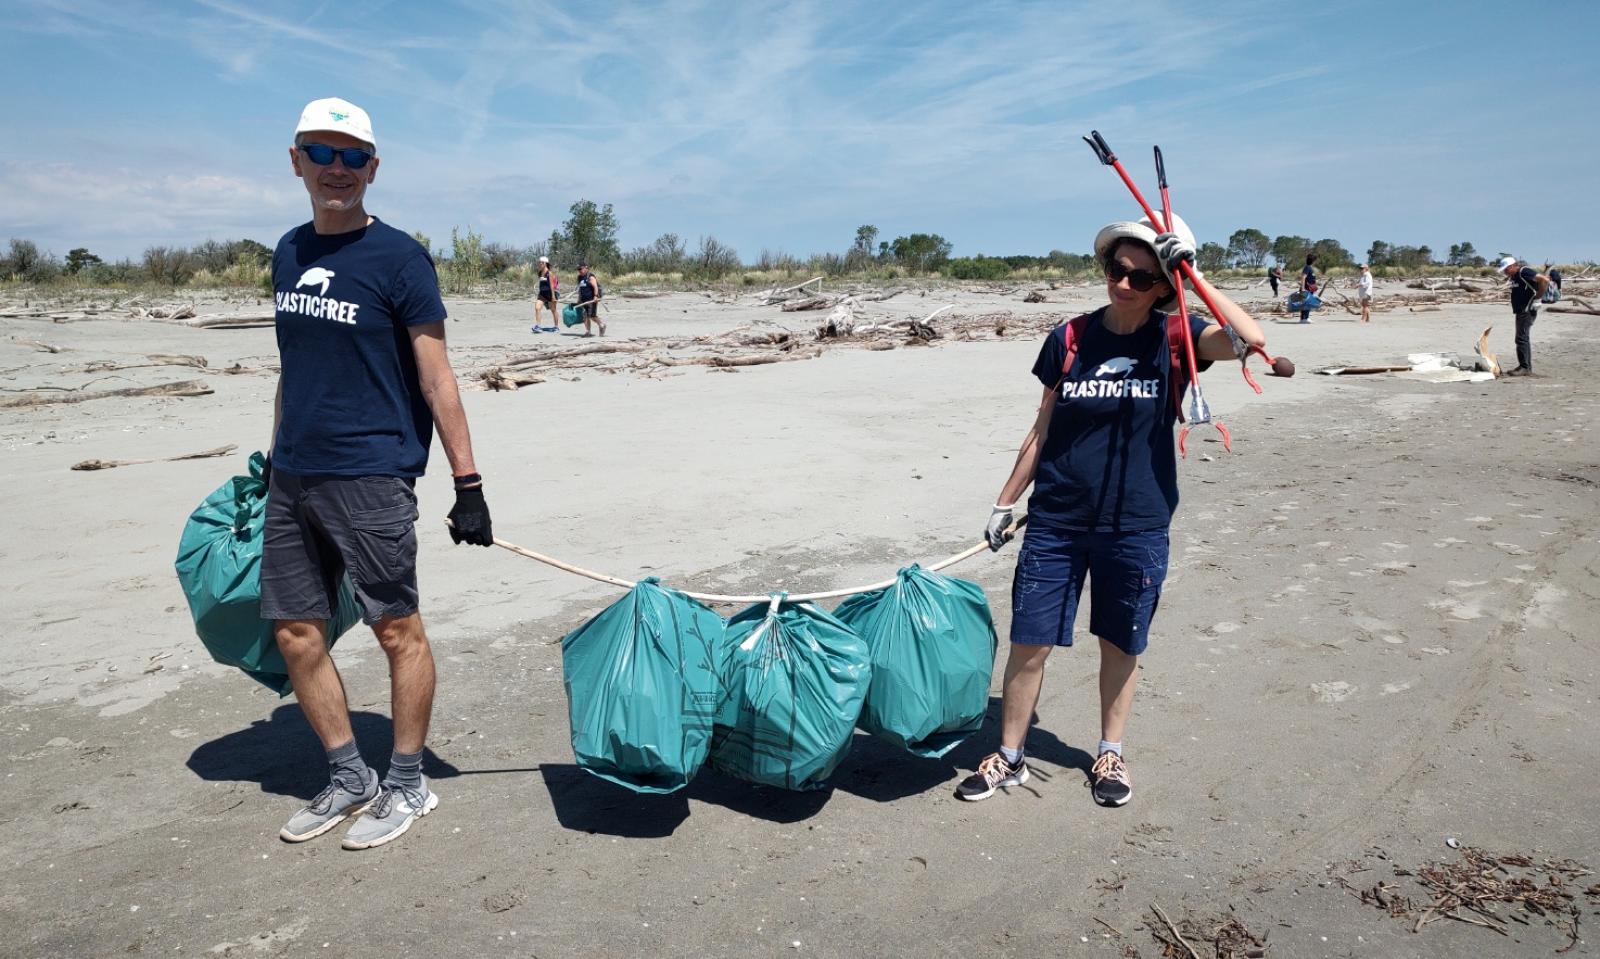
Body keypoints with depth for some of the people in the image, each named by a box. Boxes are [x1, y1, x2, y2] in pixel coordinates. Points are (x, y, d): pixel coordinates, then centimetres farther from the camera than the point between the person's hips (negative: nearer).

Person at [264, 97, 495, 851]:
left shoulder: (397, 257, -6)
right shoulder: (289, 253, 13)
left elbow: (435, 376, -10)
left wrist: (467, 484, -13)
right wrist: (273, 459, 22)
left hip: (369, 477, -7)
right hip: (293, 477, 7)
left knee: (397, 628, 0)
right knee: (295, 633, 10)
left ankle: (407, 786, 17)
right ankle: (348, 780, 26)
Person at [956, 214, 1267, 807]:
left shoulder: (1174, 340, -3)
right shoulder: (1071, 339, 0)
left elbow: (1250, 340, -23)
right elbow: (1043, 430, 7)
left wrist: (1191, 273, -22)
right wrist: (1004, 503, 8)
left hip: (1136, 527, 0)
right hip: (1056, 520, 1)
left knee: (1121, 646, 13)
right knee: (1029, 643, 3)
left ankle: (1110, 754, 35)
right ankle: (1009, 759, 21)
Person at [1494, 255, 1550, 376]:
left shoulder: (1524, 272, -15)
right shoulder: (1514, 276, 15)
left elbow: (1544, 280, -23)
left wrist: (1537, 296, -17)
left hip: (1527, 310, -11)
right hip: (1520, 311, 11)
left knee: (1522, 338, -12)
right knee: (1524, 339, 13)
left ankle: (1524, 367, -12)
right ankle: (1527, 368, 19)